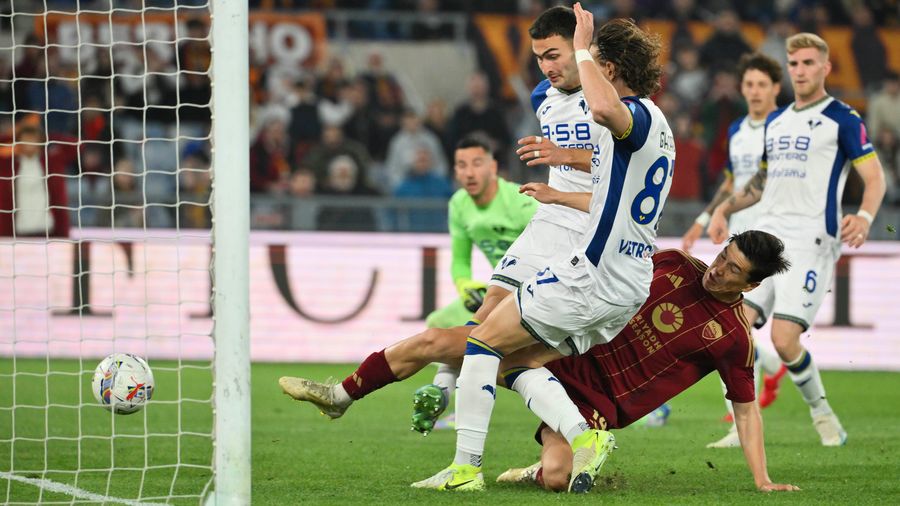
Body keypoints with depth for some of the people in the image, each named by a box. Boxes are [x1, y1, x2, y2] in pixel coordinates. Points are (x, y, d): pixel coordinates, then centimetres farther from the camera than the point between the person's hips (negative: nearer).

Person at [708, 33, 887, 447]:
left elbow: (875, 178, -5)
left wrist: (864, 217, -23)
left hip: (811, 241, -6)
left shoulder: (842, 119, 0)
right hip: (766, 237, 6)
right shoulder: (775, 122, 20)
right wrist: (724, 210, 19)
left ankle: (821, 412, 9)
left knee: (784, 339, -16)